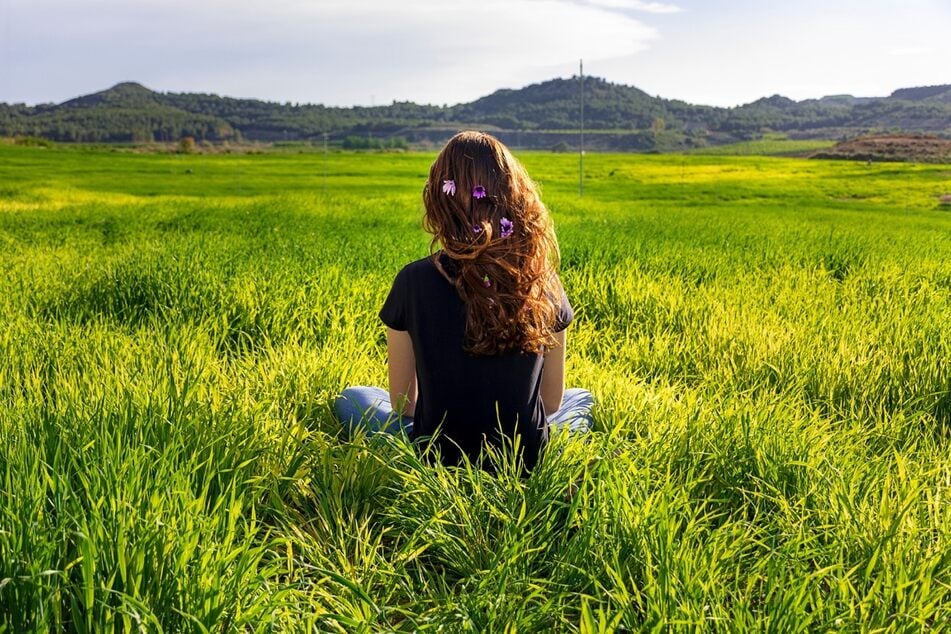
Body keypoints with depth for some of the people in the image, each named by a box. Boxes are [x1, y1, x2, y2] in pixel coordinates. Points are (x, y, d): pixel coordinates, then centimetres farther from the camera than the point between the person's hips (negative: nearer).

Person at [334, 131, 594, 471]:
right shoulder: (544, 283, -11)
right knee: (581, 399, 33)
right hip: (527, 462, 2)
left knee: (352, 399, 25)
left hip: (436, 459, -2)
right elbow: (551, 402, 1)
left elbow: (402, 404, -4)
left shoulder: (414, 281, -16)